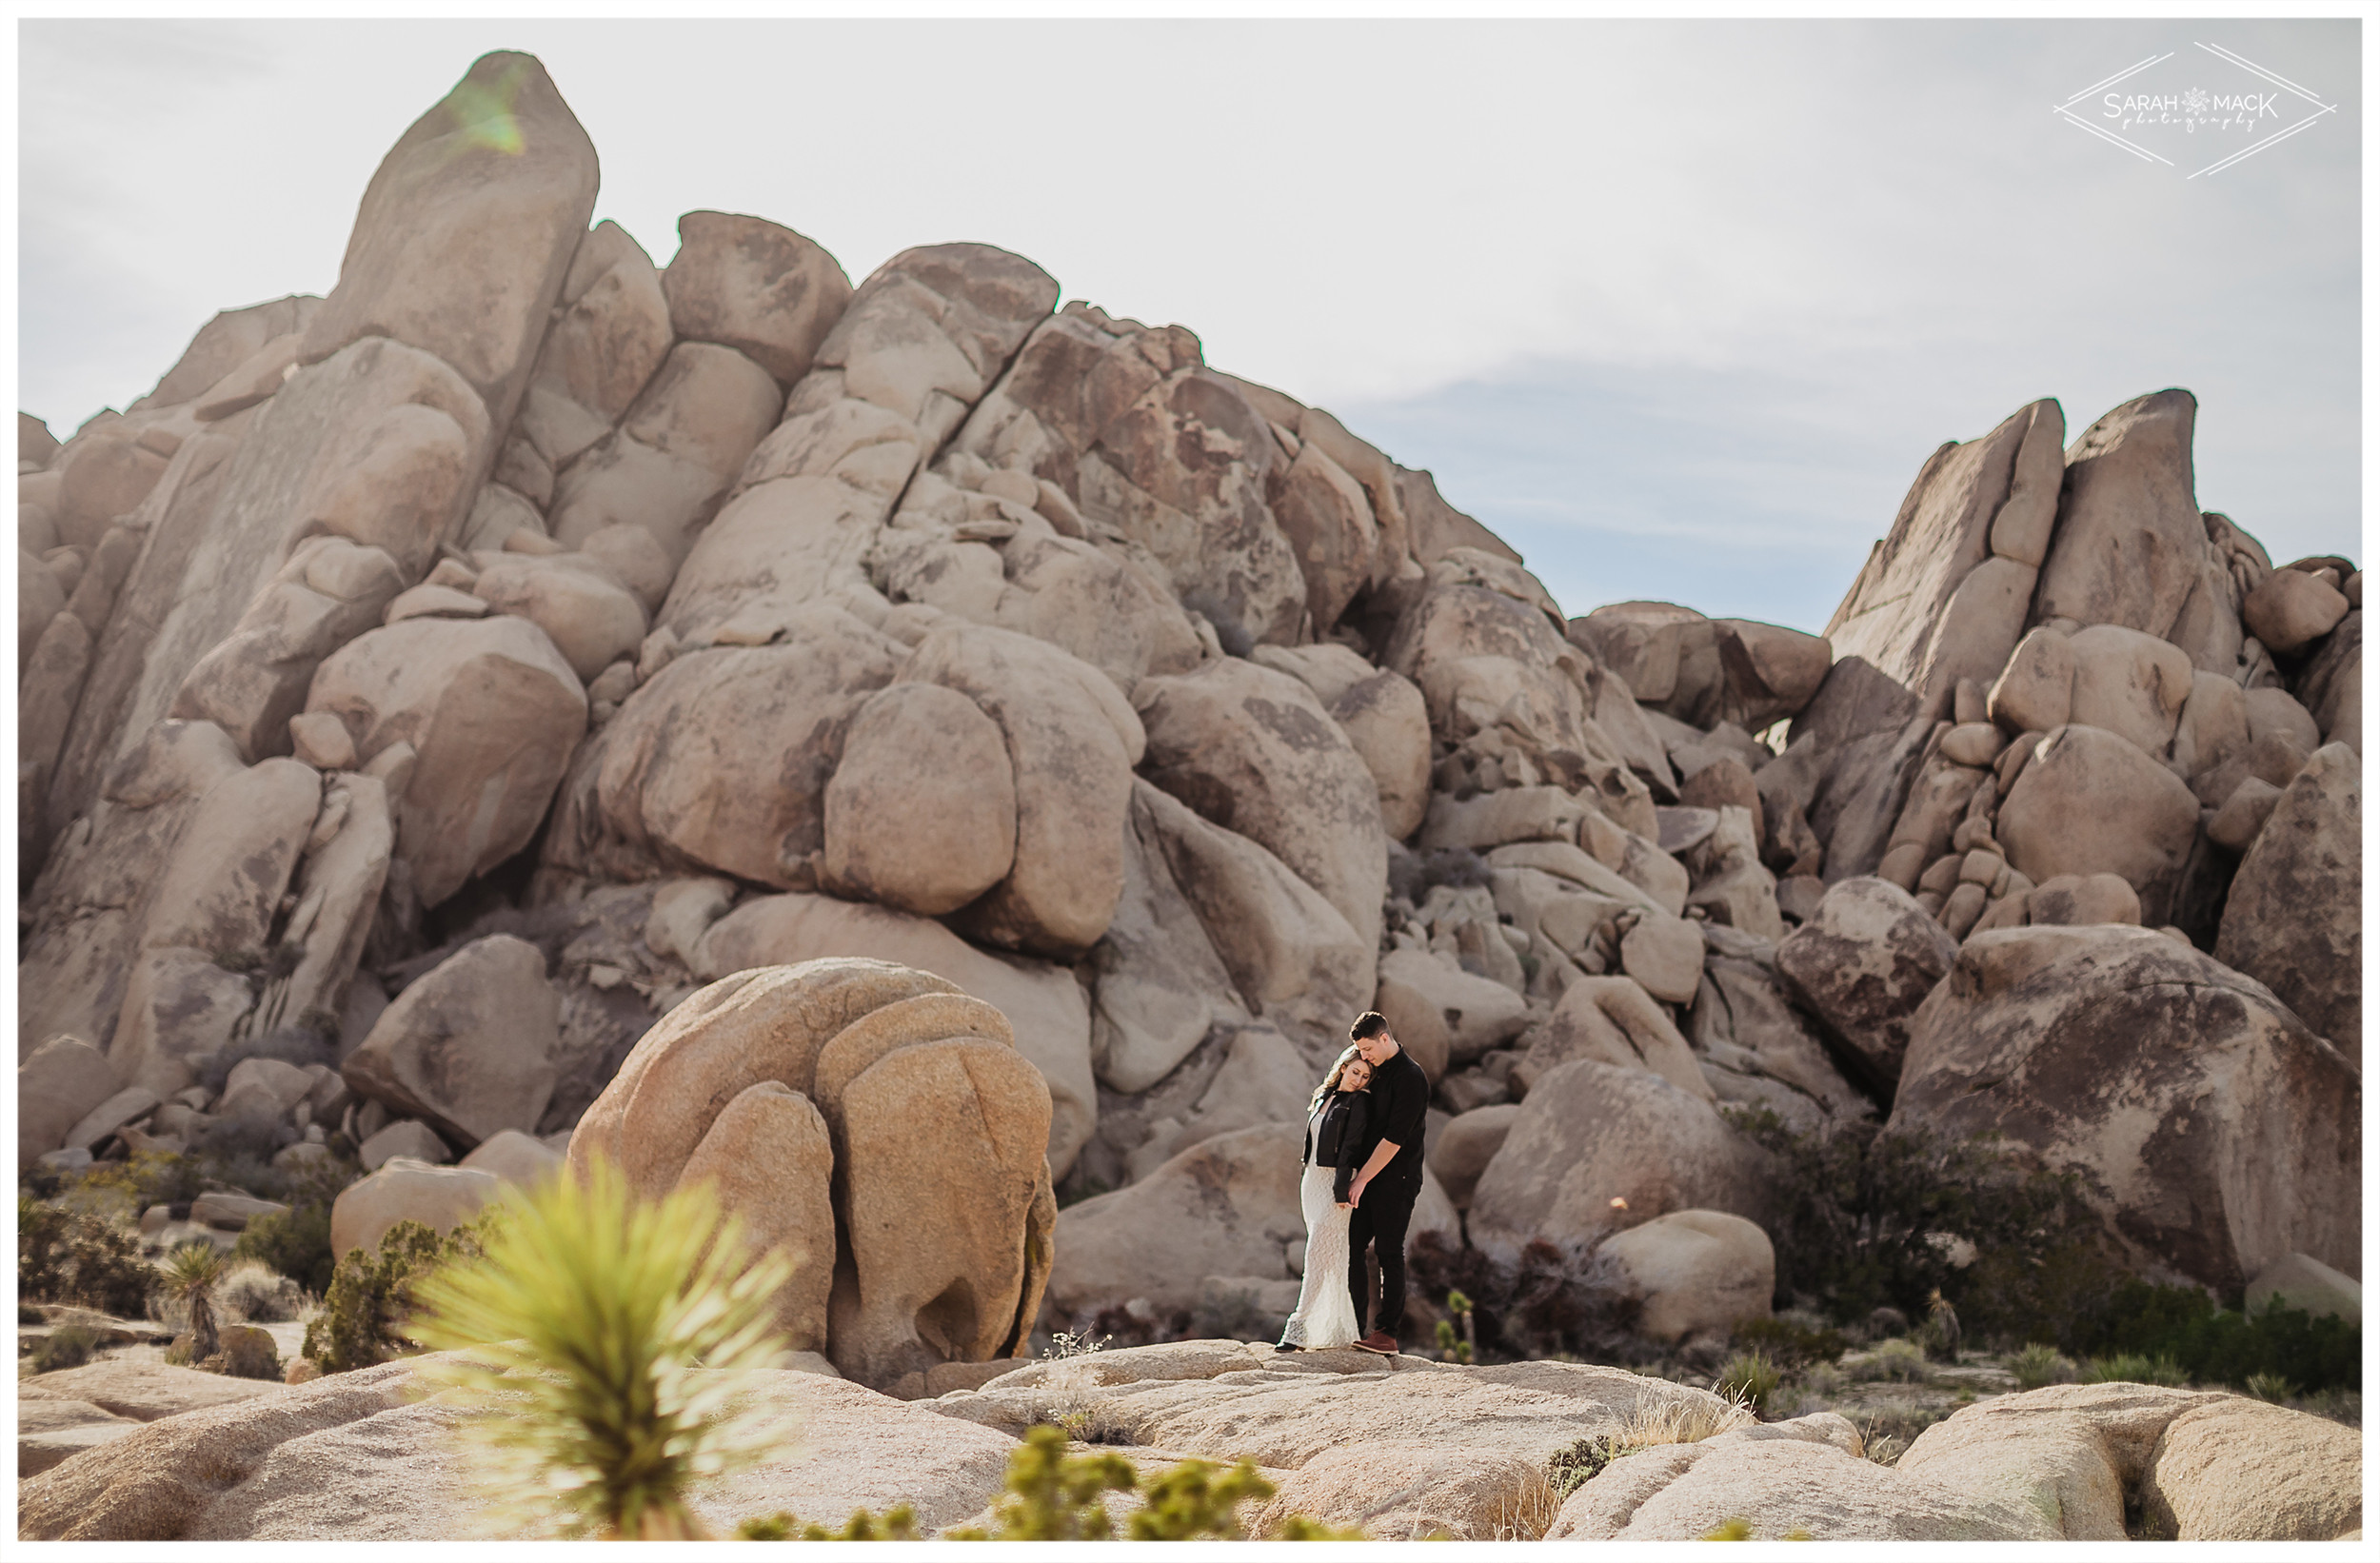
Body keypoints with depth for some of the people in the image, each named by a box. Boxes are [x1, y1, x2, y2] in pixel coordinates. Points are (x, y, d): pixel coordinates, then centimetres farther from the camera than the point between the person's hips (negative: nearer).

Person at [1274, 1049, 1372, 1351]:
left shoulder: (1359, 1103, -6)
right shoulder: (1322, 1098, 15)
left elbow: (1351, 1148, -13)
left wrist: (1341, 1190, -19)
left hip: (1337, 1183, -7)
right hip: (1312, 1181, 7)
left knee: (1319, 1255, -12)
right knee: (1332, 1259, 9)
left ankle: (1299, 1329, -16)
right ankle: (1342, 1330, 12)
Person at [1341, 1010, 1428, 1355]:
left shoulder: (1410, 1077, -13)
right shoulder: (1376, 1072, 14)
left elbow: (1394, 1138, -17)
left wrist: (1362, 1179, -16)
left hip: (1396, 1179, -8)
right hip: (1368, 1177, 8)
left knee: (1388, 1253, -5)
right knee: (1351, 1248, 4)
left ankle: (1387, 1333, -1)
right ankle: (1354, 1328, 8)